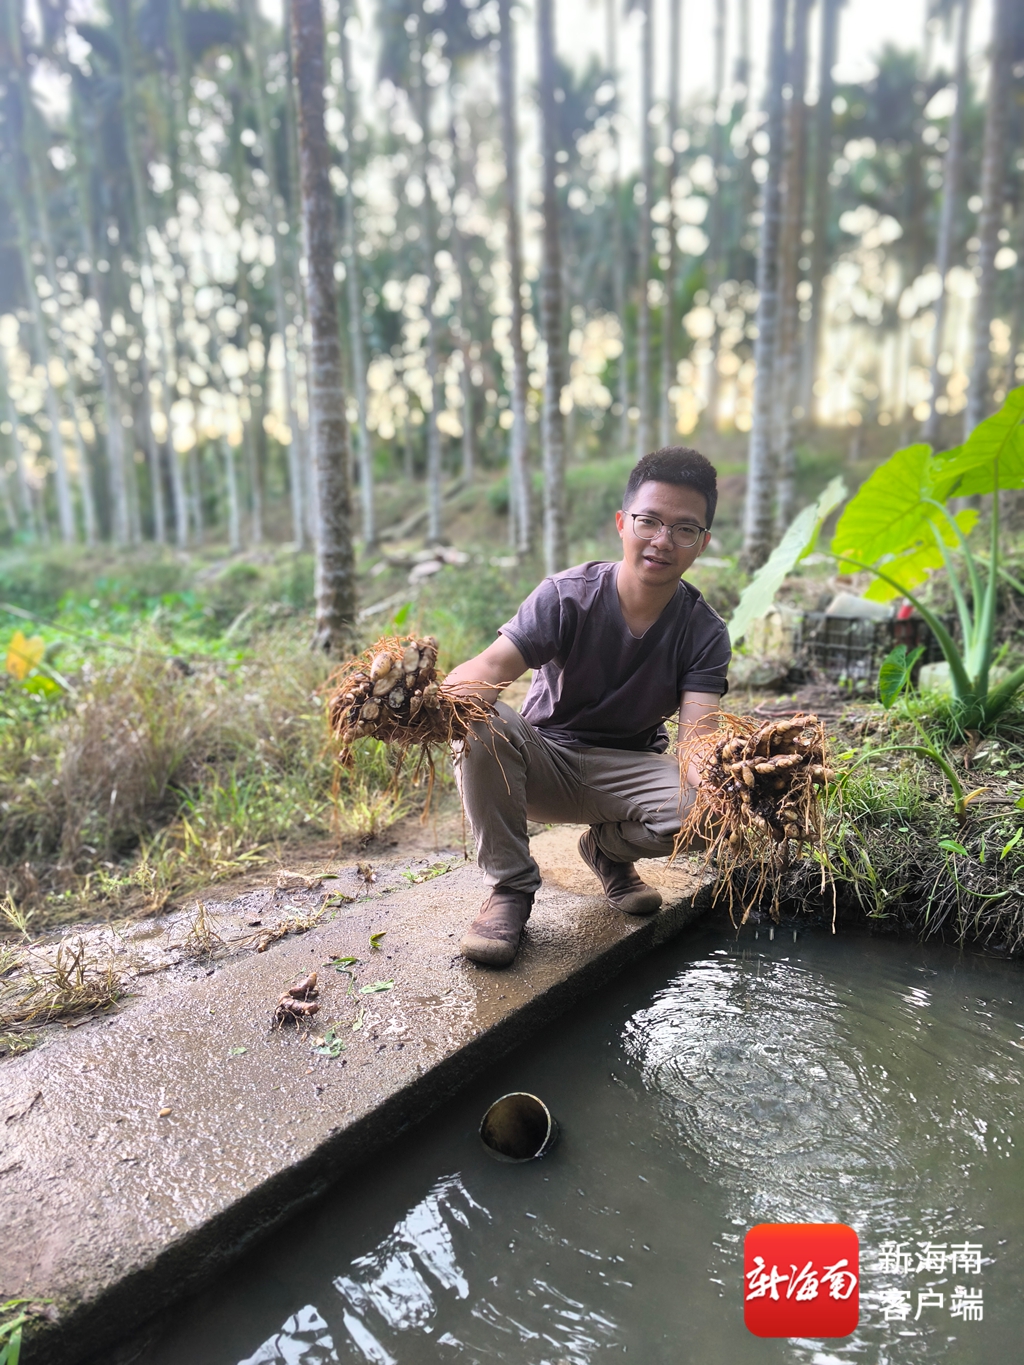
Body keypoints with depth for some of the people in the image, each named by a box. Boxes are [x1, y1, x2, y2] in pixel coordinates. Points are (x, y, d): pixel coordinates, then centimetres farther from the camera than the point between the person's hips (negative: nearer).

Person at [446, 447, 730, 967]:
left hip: (627, 772, 2)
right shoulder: (567, 596, -17)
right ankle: (509, 888, -14)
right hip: (543, 765, -1)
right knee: (477, 721, -33)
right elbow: (490, 668, -31)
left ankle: (610, 849, 6)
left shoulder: (704, 633, -11)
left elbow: (698, 734, -24)